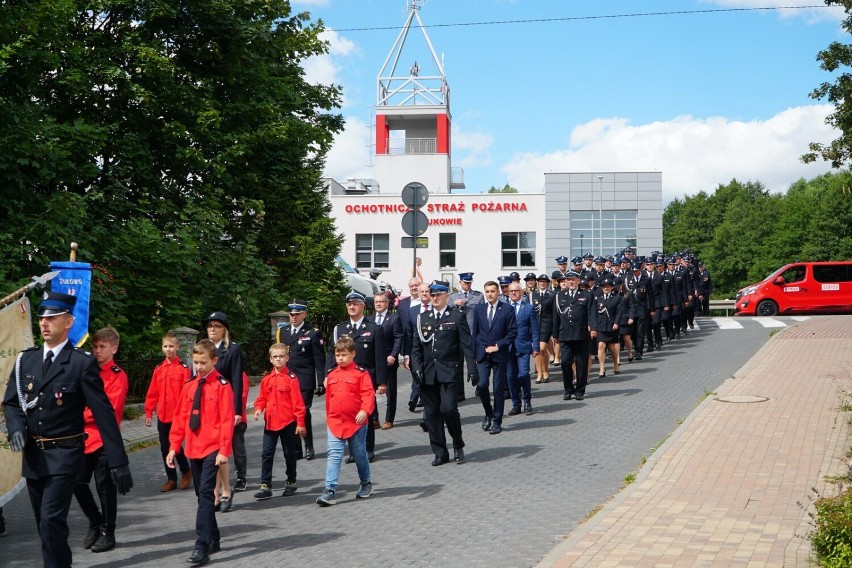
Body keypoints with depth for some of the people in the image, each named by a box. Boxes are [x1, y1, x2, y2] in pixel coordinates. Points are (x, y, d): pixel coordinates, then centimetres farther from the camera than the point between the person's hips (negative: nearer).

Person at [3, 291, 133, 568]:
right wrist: (16, 427, -13)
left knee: (52, 520, -14)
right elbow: (11, 402, 11)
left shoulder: (83, 362, -9)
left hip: (64, 455, -5)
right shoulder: (25, 359, 7)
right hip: (32, 455, 5)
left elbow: (103, 413, -11)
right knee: (45, 523, 15)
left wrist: (118, 461, -13)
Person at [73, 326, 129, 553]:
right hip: (84, 438, 6)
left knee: (105, 488, 2)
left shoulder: (118, 376, -8)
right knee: (78, 483, 7)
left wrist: (80, 415, -12)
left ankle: (107, 533, 15)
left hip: (105, 440, -6)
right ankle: (95, 523, 27)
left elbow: (109, 409, -15)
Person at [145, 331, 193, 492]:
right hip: (162, 416, 5)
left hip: (177, 416, -5)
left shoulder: (183, 369, -7)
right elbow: (152, 392, 10)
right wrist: (149, 412, 8)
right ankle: (171, 479, 19)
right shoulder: (159, 369, 9)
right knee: (165, 448, 8)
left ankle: (186, 472, 20)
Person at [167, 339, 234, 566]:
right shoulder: (189, 386, 10)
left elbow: (227, 420, -11)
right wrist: (174, 447, 6)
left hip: (212, 450, -6)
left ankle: (202, 546, -13)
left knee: (205, 493, -12)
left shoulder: (222, 386, -8)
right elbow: (180, 417, 11)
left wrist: (224, 450, -16)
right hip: (193, 450, 6)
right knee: (202, 495, 13)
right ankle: (213, 540, 24)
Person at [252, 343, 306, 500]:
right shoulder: (267, 379, 5)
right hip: (270, 422, 4)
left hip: (288, 422, -4)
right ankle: (265, 486, 6)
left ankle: (291, 483, 24)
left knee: (289, 454, 10)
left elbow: (297, 402, -10)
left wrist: (300, 423, -10)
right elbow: (262, 398, 15)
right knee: (266, 454, 2)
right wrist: (259, 408, -6)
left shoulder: (291, 378, -10)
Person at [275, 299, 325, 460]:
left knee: (304, 413, -5)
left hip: (305, 382, -4)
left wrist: (320, 383, -7)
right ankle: (296, 449, 13)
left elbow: (320, 361, -3)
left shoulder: (313, 333, -1)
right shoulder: (282, 332, 13)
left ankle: (309, 447, 10)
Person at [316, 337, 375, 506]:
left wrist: (364, 411, -29)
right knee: (333, 455, -7)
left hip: (356, 422, -3)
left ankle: (366, 484, 33)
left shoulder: (361, 373, -7)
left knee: (359, 454, 12)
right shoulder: (331, 375, 8)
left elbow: (368, 394, -14)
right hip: (335, 422, 3)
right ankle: (330, 490, -10)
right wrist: (329, 417, 18)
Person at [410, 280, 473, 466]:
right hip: (428, 373, 4)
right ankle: (440, 453, 15)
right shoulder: (422, 318, 12)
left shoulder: (458, 316, 2)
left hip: (449, 372, -4)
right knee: (432, 413, 5)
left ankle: (458, 445, 10)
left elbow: (466, 345, -3)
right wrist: (416, 368, -1)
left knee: (449, 408, -14)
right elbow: (416, 347, 12)